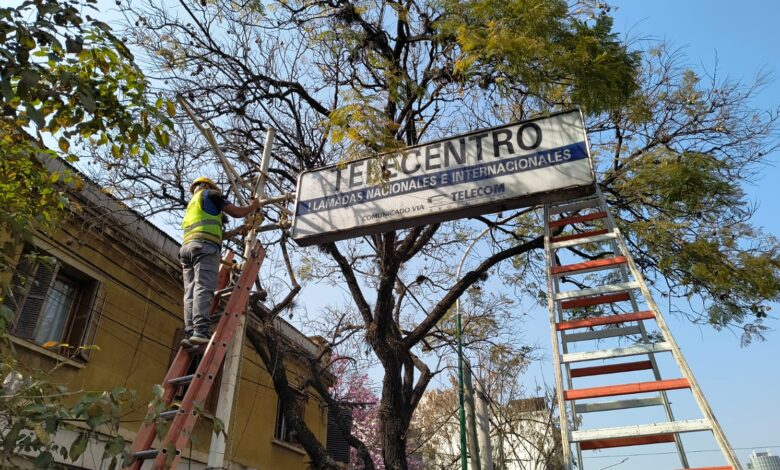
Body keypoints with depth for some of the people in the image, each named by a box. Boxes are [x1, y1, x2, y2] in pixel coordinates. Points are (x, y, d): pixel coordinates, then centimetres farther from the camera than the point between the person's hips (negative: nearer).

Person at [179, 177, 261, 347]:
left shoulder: (191, 205, 37)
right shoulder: (209, 194, 14)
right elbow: (237, 212, 8)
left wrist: (238, 230, 43)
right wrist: (253, 206, 26)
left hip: (187, 247, 8)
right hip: (204, 246, -8)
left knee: (190, 293, -3)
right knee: (203, 288, -20)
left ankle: (190, 334, -15)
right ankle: (200, 331, -33)